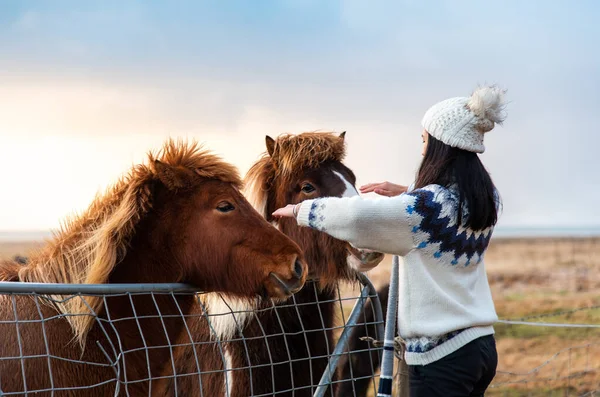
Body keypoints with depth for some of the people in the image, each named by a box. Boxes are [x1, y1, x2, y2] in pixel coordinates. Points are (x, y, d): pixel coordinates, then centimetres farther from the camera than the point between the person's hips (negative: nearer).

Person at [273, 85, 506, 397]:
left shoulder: (428, 204, -17)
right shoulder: (486, 199, 7)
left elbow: (355, 215, -19)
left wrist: (300, 209, -3)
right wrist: (406, 194, 17)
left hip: (440, 354, -8)